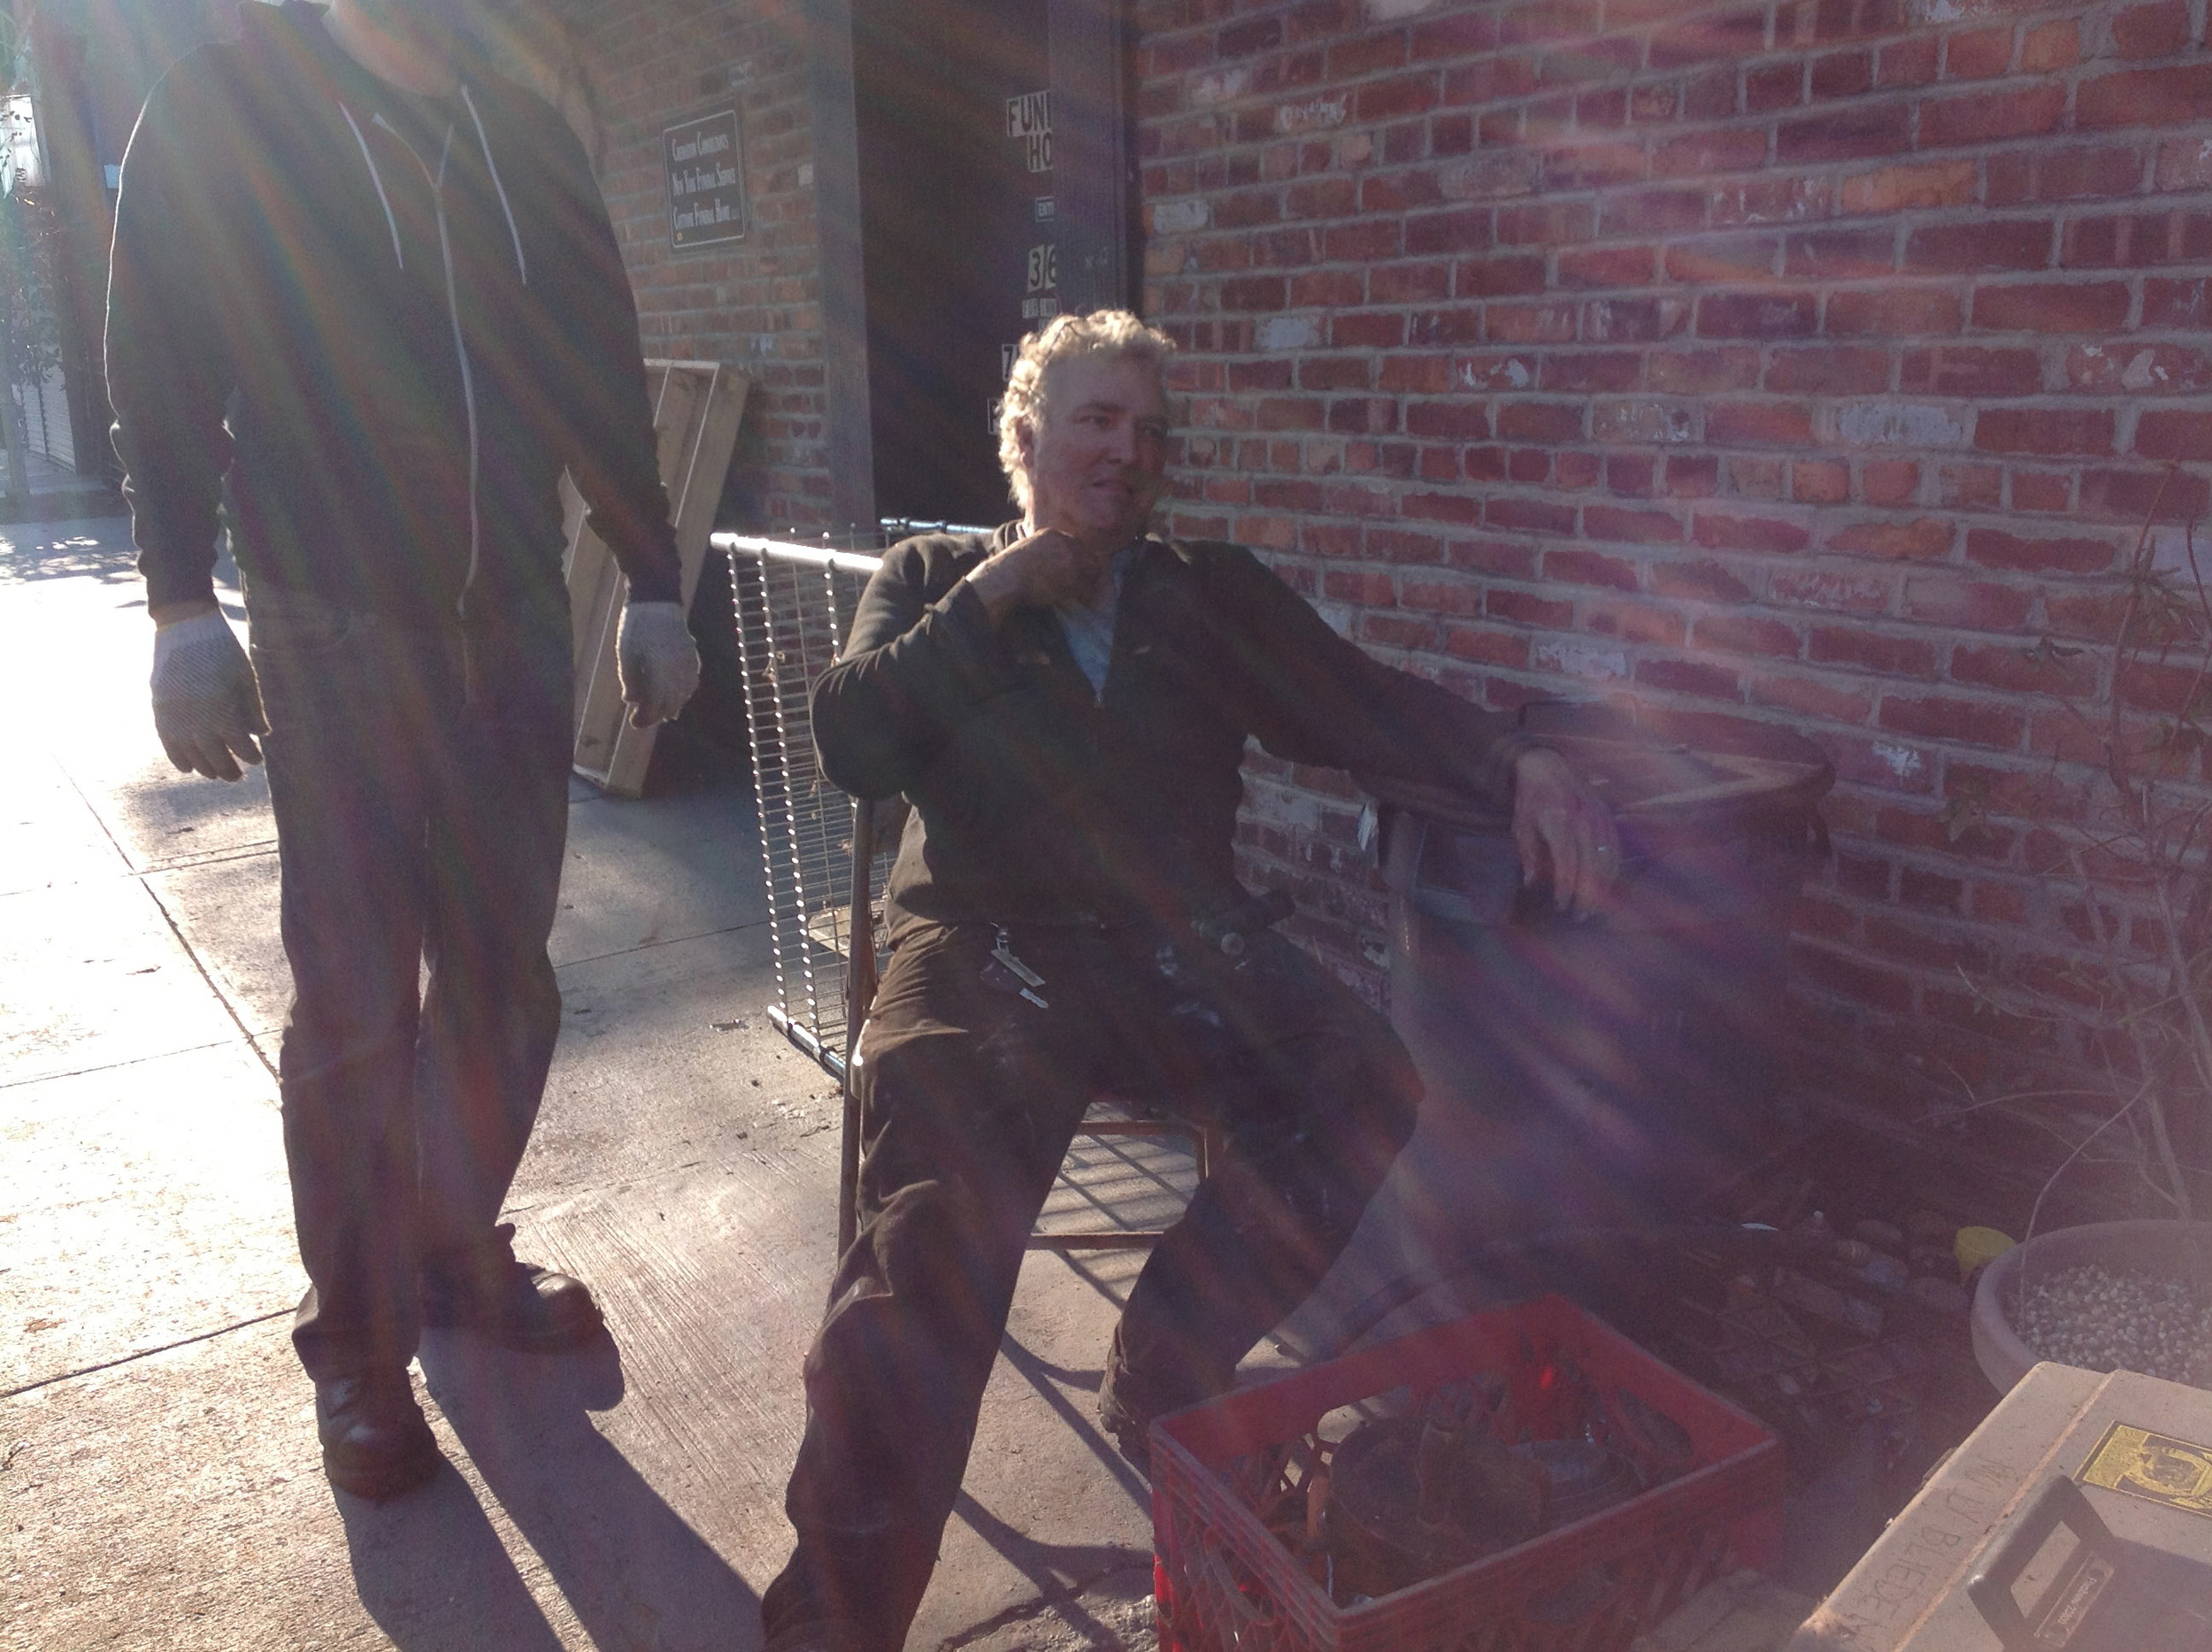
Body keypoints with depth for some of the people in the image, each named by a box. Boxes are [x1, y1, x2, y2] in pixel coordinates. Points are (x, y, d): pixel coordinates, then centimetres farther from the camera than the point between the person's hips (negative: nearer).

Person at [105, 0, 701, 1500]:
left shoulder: (526, 135, 12)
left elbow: (606, 377, 12)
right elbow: (160, 371, -1)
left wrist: (654, 587, 8)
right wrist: (185, 607, -10)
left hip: (517, 628, 4)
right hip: (339, 641, -3)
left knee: (504, 980, 9)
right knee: (355, 1006, 0)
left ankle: (456, 1253, 29)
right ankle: (357, 1345, 16)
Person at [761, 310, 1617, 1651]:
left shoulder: (1218, 595, 21)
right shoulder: (932, 578, 17)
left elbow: (1365, 704, 8)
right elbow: (852, 745, 2)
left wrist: (1521, 764, -10)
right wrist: (992, 596, -1)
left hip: (1180, 940, 3)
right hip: (987, 944, -2)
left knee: (1364, 1086, -25)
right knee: (946, 1182, -31)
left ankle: (1166, 1384, -5)